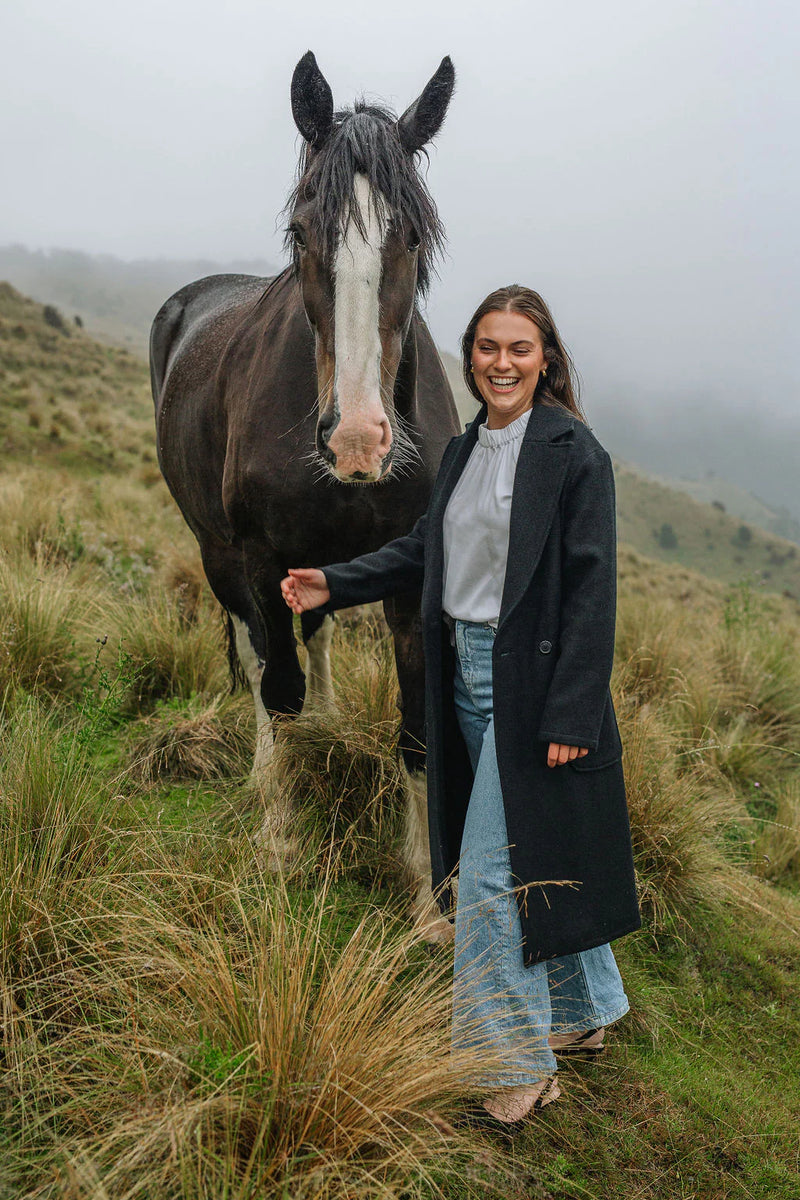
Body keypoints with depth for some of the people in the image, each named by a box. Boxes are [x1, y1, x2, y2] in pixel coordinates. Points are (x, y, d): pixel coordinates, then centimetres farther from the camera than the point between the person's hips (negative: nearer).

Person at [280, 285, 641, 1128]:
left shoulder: (574, 453, -12)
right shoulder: (463, 450, 10)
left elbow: (591, 590, -15)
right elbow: (424, 548, 17)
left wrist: (570, 715, -17)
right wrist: (335, 586, 6)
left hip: (532, 686, -7)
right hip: (468, 678, 7)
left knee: (491, 871, -3)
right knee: (543, 857, 19)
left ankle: (519, 1060, 17)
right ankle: (585, 1013, 38)